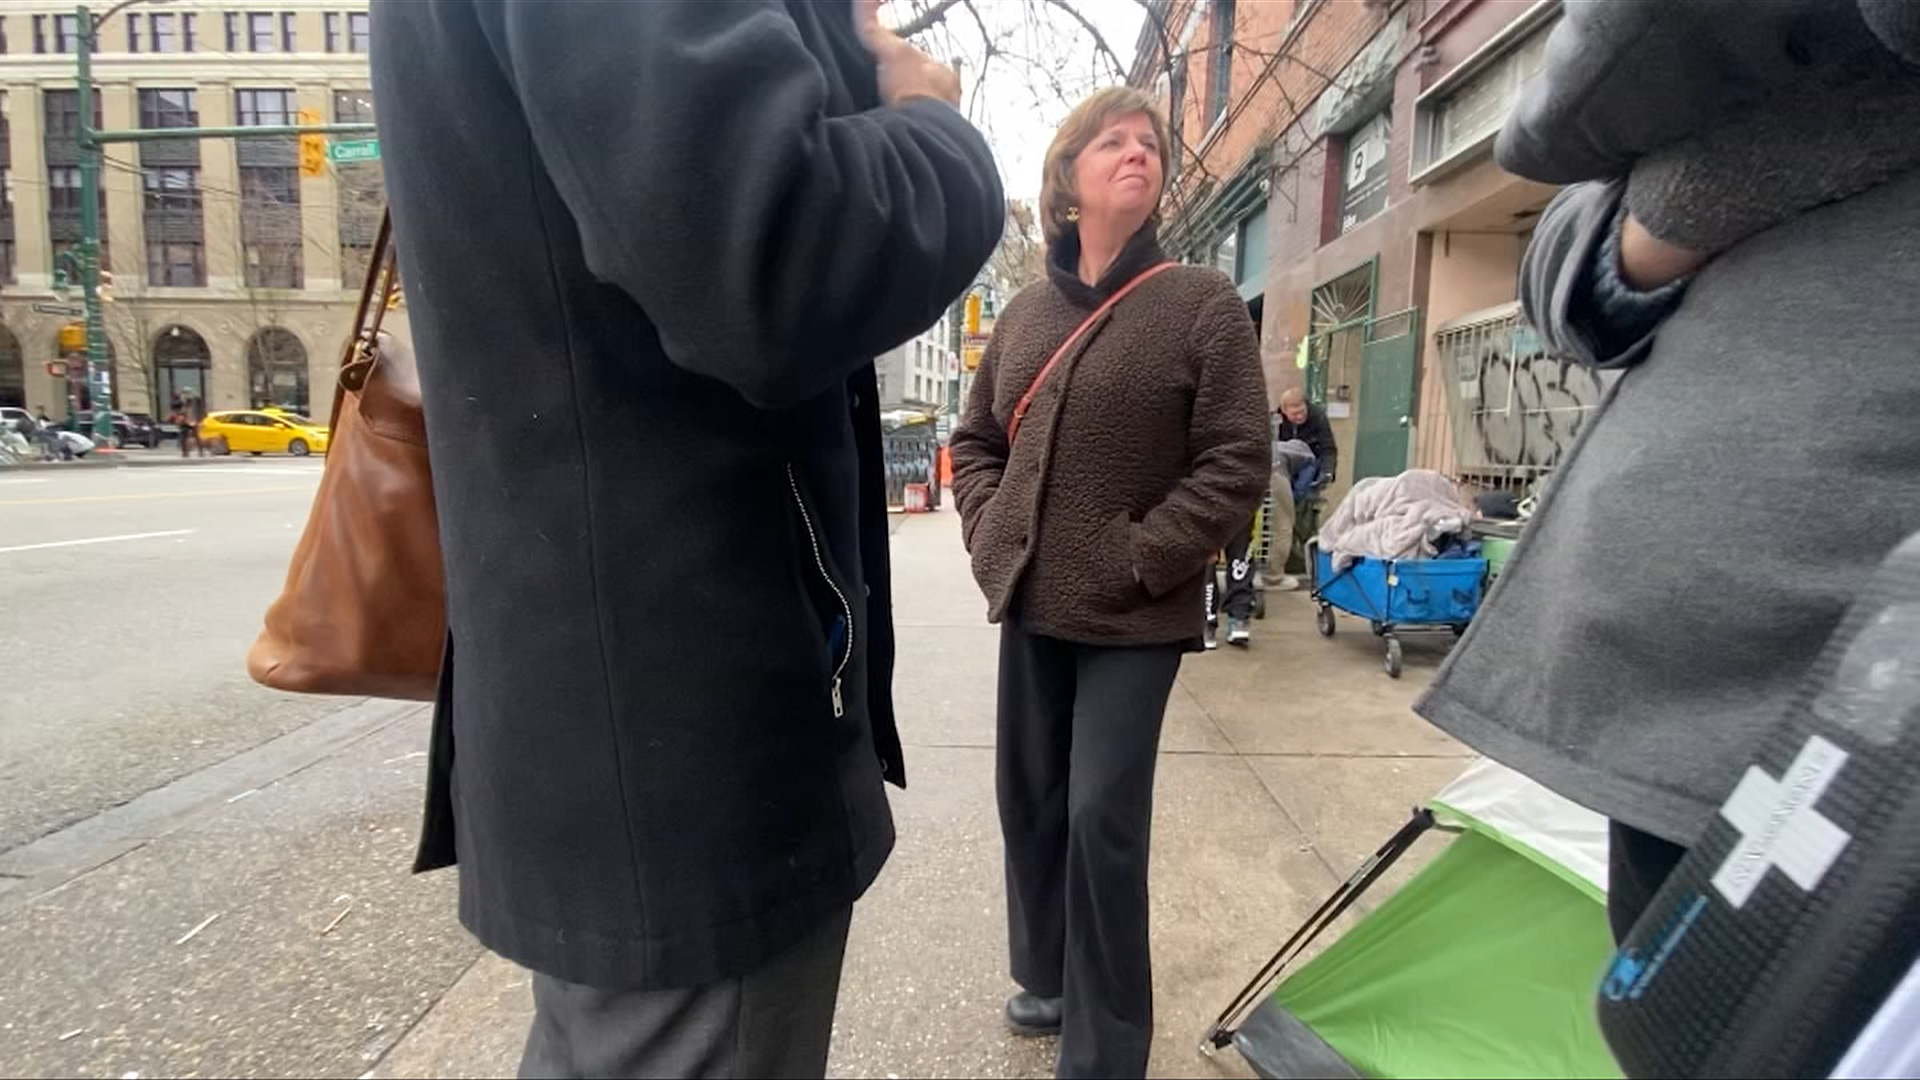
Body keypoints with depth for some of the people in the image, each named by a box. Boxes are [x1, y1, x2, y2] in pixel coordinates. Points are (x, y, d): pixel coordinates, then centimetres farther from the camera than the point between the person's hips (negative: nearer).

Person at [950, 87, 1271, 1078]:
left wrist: (1137, 559, -15)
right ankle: (1044, 976, 40)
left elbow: (1237, 463, -10)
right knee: (1029, 798, 15)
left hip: (1136, 618, -5)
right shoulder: (1026, 310, 7)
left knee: (1103, 820, -4)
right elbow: (975, 439, 15)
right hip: (1030, 604, 5)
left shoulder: (1202, 303, -5)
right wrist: (991, 535, 1)